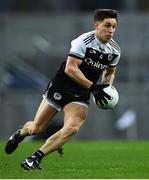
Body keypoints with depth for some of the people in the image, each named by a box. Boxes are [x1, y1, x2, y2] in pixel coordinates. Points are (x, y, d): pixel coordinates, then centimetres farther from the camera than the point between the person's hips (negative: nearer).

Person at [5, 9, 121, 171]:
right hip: (60, 88, -4)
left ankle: (35, 159, -17)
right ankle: (20, 134, 43)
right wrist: (92, 87, -29)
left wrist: (108, 88, 1)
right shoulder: (84, 41, -19)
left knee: (72, 127, -24)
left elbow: (110, 72, 21)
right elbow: (70, 68, -25)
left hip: (81, 96, 4)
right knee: (37, 128, 4)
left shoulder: (115, 51, 1)